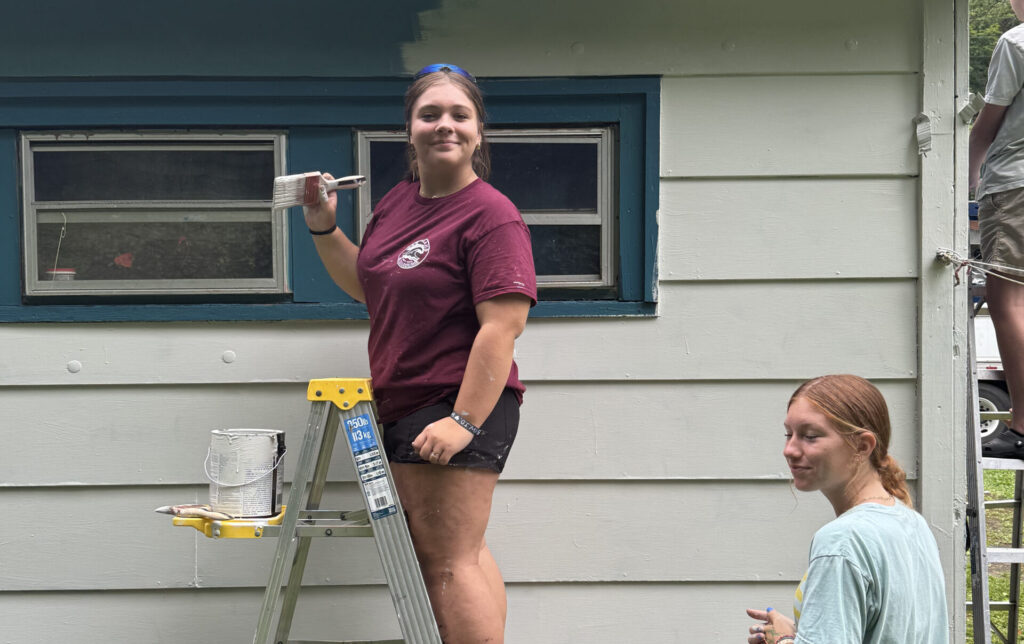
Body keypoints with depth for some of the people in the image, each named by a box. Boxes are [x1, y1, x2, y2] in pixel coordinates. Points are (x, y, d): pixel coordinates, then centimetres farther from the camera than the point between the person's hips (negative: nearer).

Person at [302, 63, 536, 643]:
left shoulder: (491, 215, -15)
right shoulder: (398, 202, 11)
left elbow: (502, 325, -22)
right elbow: (368, 285, 26)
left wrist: (464, 420, -26)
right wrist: (325, 227, 11)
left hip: (461, 406, -10)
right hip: (406, 407, 10)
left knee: (448, 560, -8)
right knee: (459, 554, 18)